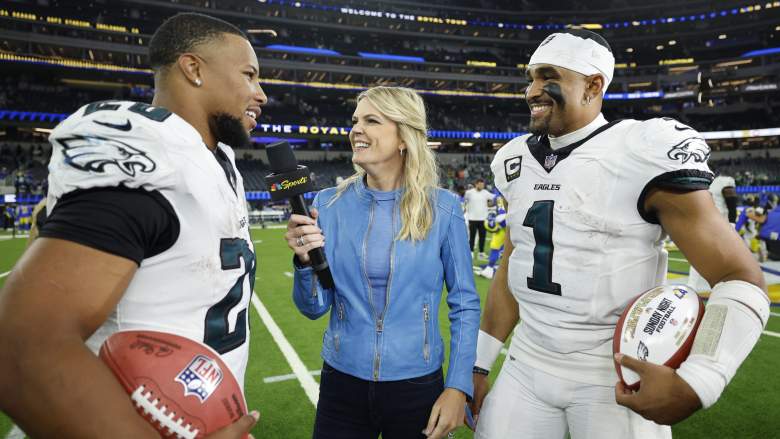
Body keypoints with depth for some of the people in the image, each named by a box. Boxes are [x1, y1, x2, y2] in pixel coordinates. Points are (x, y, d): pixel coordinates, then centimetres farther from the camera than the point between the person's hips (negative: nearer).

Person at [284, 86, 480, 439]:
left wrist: (458, 387, -8)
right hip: (342, 383, 1)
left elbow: (465, 304, -2)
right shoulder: (330, 204, -5)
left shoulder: (442, 208, -9)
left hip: (417, 387, -1)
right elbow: (314, 307, -2)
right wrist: (305, 261, -20)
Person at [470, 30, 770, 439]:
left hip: (615, 377, -4)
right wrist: (479, 362, 11)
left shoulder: (644, 155, -13)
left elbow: (741, 279, -12)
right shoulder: (519, 162, 4)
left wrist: (693, 384, -26)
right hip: (525, 366, 5)